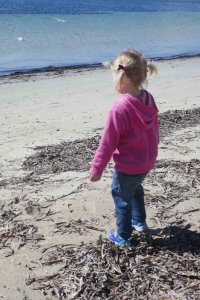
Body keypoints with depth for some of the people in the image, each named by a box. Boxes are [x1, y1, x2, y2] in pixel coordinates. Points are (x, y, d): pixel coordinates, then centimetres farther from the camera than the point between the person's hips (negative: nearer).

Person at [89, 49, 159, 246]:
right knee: (135, 187, 32)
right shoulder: (149, 99, -6)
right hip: (147, 162, 8)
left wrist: (96, 169, -9)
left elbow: (107, 143, -22)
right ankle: (139, 221, 48)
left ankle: (123, 236, 29)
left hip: (127, 167, -7)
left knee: (122, 196, 14)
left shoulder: (120, 108, -29)